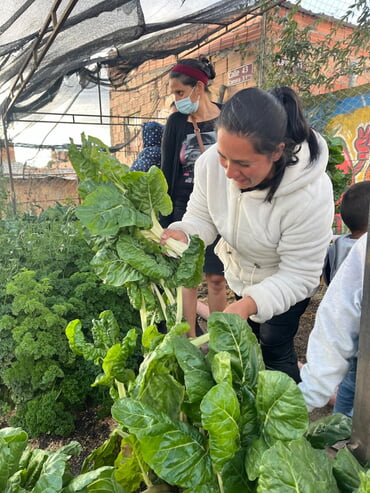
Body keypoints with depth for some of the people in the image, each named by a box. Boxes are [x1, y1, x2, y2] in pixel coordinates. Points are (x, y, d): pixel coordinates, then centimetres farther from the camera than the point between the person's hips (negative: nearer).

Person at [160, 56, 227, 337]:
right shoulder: (176, 122, 2)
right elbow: (167, 172, 4)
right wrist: (164, 219, 2)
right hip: (185, 209, 1)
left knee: (216, 277, 5)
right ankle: (191, 340, 21)